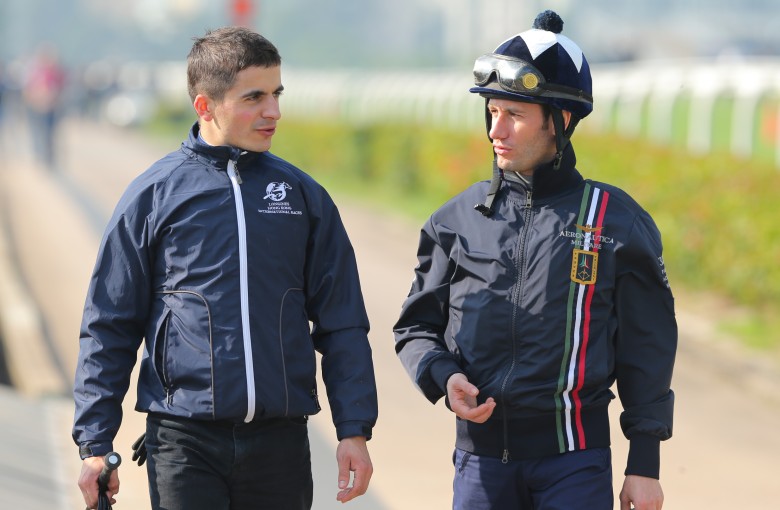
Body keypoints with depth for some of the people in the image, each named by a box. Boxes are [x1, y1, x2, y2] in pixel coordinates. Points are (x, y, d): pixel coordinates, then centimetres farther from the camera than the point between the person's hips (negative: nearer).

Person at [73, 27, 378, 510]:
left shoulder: (303, 195, 9)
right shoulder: (154, 194, 2)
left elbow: (342, 325, 11)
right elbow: (109, 329, 4)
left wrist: (355, 431, 3)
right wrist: (95, 444, -1)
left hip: (281, 441, 2)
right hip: (185, 443, -2)